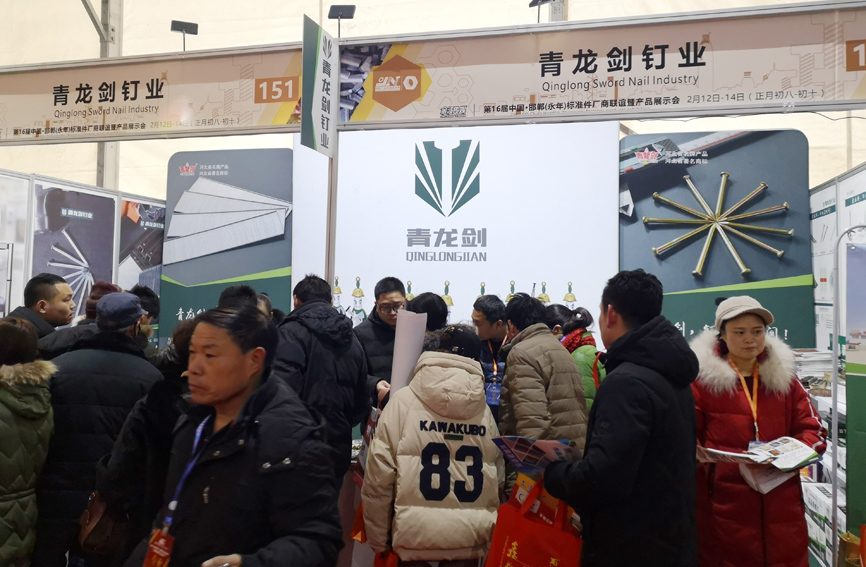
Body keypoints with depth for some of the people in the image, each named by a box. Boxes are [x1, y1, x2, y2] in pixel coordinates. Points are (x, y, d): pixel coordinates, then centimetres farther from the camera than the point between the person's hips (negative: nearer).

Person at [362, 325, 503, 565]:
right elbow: (497, 480, 4)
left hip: (416, 537, -2)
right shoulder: (485, 411, -1)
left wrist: (378, 539, 2)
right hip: (471, 540, 2)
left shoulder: (404, 401, -8)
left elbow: (379, 477, -9)